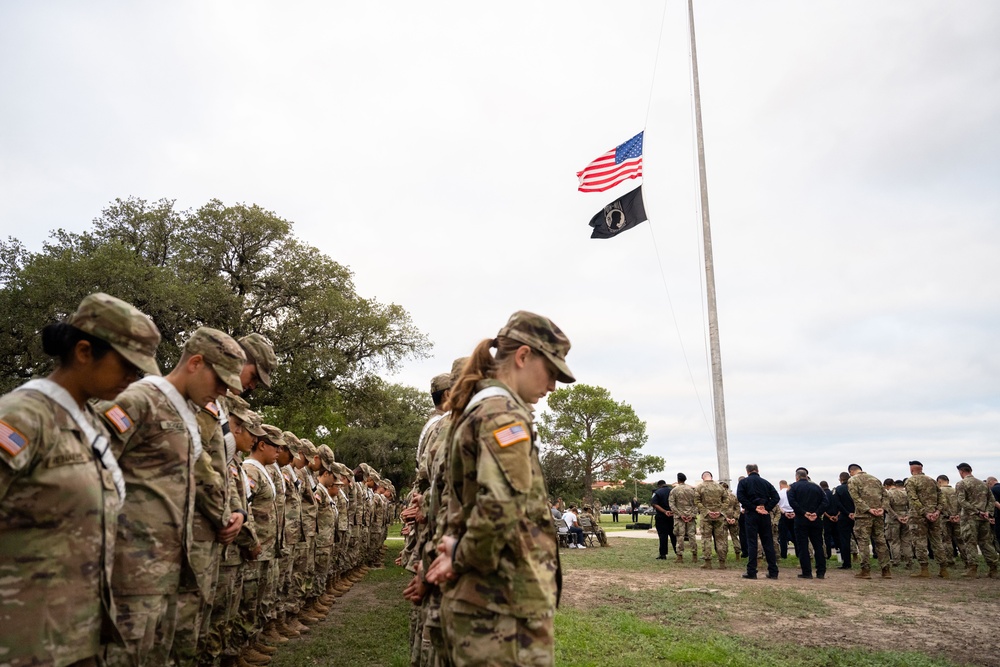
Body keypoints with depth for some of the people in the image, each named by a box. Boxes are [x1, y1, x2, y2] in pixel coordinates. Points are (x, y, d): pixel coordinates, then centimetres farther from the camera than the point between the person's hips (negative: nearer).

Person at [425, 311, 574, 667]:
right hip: (504, 605, -9)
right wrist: (464, 557, -13)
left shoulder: (475, 409, 15)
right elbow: (500, 507, -30)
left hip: (481, 599, 10)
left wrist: (459, 550, 3)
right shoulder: (505, 412, -16)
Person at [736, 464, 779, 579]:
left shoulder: (743, 482, 1)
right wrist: (767, 508, -5)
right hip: (765, 514, 3)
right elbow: (776, 497, 0)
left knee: (752, 543, 0)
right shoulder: (766, 482, 11)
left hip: (751, 514, -3)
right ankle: (773, 571, 11)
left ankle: (751, 572, -1)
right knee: (768, 543, 9)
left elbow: (741, 497, -13)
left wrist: (753, 508, -11)